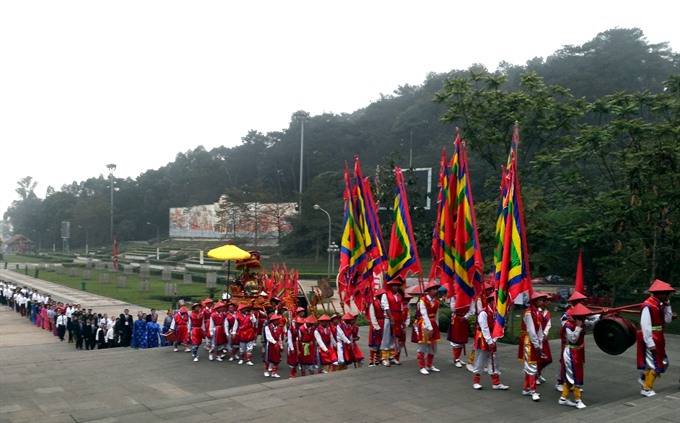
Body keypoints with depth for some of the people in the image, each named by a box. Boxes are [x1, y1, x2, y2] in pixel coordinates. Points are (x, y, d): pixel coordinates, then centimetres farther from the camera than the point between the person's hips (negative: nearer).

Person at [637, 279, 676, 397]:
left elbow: (667, 320, 9)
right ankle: (647, 389, 13)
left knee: (663, 363, 18)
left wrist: (667, 306, -2)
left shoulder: (660, 305, 7)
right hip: (651, 340, -9)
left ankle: (644, 378, 33)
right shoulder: (648, 306, -22)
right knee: (654, 365, -1)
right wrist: (650, 343, -24)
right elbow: (645, 326, -24)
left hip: (658, 339, 9)